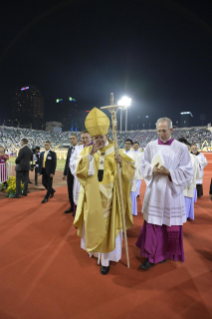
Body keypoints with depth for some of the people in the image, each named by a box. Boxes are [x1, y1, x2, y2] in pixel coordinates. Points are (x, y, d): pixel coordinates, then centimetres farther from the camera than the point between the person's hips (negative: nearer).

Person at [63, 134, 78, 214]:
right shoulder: (70, 149, 12)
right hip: (69, 172, 7)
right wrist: (65, 173, 14)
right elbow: (67, 161, 15)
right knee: (70, 191, 13)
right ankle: (72, 207, 28)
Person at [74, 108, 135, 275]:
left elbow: (131, 169, -8)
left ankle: (105, 259, 24)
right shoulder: (87, 151, 2)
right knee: (93, 224, 14)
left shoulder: (116, 150, -3)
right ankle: (96, 250, 43)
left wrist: (122, 162, -28)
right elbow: (79, 171, -11)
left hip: (109, 196, -2)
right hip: (92, 196, 2)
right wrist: (91, 154, -22)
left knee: (108, 226, 6)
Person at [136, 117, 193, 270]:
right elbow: (144, 165, 7)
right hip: (154, 191, 1)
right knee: (153, 223, 5)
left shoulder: (182, 148, -4)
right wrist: (153, 170, -14)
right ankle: (152, 255, 19)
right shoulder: (151, 146, 2)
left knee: (171, 224, 11)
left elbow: (187, 172, -5)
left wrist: (169, 172, -18)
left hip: (172, 192, -1)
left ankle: (167, 252, 34)